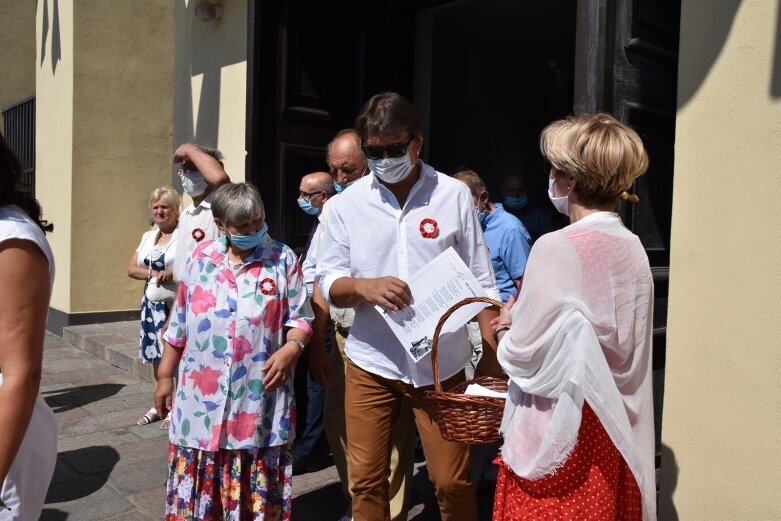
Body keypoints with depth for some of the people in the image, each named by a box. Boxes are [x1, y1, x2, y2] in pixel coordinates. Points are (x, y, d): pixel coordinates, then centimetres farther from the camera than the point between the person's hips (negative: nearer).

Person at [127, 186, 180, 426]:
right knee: (155, 355, 12)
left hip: (177, 303, -7)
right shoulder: (148, 237, 15)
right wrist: (153, 274, -7)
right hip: (153, 303, 7)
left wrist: (173, 272, -25)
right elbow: (132, 268, 10)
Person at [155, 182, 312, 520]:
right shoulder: (200, 258, 4)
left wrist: (291, 348, -20)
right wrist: (165, 375, 13)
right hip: (202, 400, 2)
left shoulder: (283, 260, -3)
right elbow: (179, 323, 10)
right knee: (197, 492, 13)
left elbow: (298, 318, 1)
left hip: (260, 402, -2)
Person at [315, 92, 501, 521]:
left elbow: (481, 283, 2)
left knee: (451, 481, 6)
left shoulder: (454, 195, -1)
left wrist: (492, 354, -3)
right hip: (370, 363, 1)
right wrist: (364, 286, -20)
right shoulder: (349, 202, 1)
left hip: (441, 364, -1)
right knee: (366, 479, 10)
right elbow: (327, 280, 2)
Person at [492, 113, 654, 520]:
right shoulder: (633, 248, 1)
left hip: (561, 425, -7)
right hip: (615, 427, 7)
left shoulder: (556, 248, -20)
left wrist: (506, 339, 5)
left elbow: (523, 357, -17)